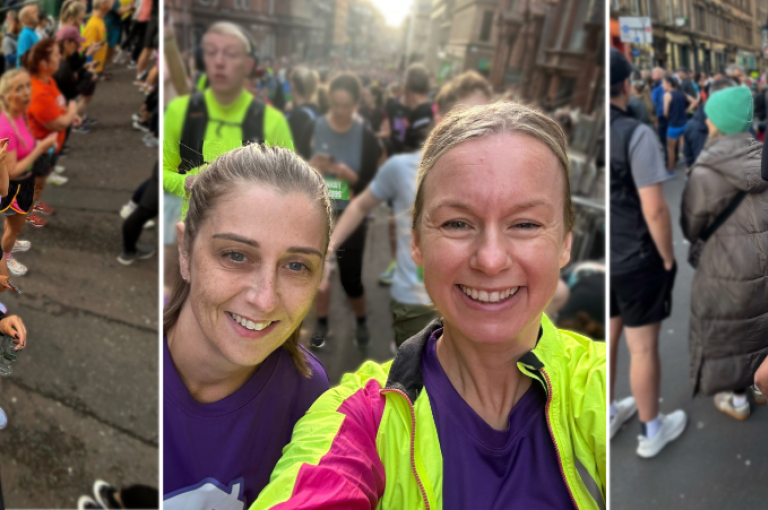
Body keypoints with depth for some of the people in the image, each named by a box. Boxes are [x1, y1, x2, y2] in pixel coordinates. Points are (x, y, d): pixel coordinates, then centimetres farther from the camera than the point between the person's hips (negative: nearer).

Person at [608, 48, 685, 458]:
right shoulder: (635, 133, -19)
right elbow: (654, 210, -20)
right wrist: (668, 258, -5)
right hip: (635, 260, -5)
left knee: (607, 341, 20)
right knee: (643, 348, 9)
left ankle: (609, 415, 37)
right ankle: (651, 431, 26)